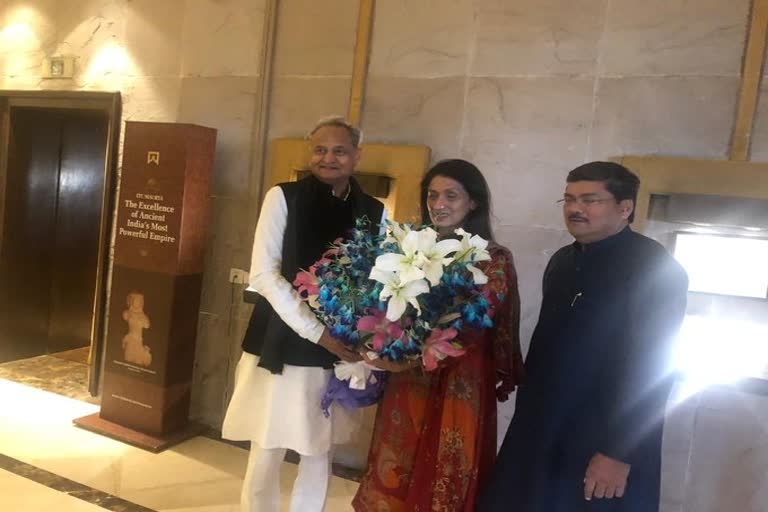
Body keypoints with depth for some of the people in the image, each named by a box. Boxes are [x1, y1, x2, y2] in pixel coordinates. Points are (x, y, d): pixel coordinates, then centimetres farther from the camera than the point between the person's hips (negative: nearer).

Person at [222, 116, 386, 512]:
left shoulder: (375, 212, 2)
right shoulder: (283, 197, -5)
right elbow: (264, 274, -10)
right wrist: (317, 332, -17)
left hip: (338, 352, 2)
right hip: (280, 346, -2)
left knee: (319, 454, 16)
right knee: (266, 454, 10)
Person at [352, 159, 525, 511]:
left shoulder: (494, 259, -7)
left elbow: (473, 328, -17)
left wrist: (414, 361, -27)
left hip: (458, 389, -4)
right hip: (405, 387, 4)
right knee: (393, 480, 16)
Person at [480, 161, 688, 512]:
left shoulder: (658, 269, -11)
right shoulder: (562, 261, 9)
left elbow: (651, 369, -15)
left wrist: (620, 453, -16)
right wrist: (527, 414, 13)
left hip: (606, 446, -6)